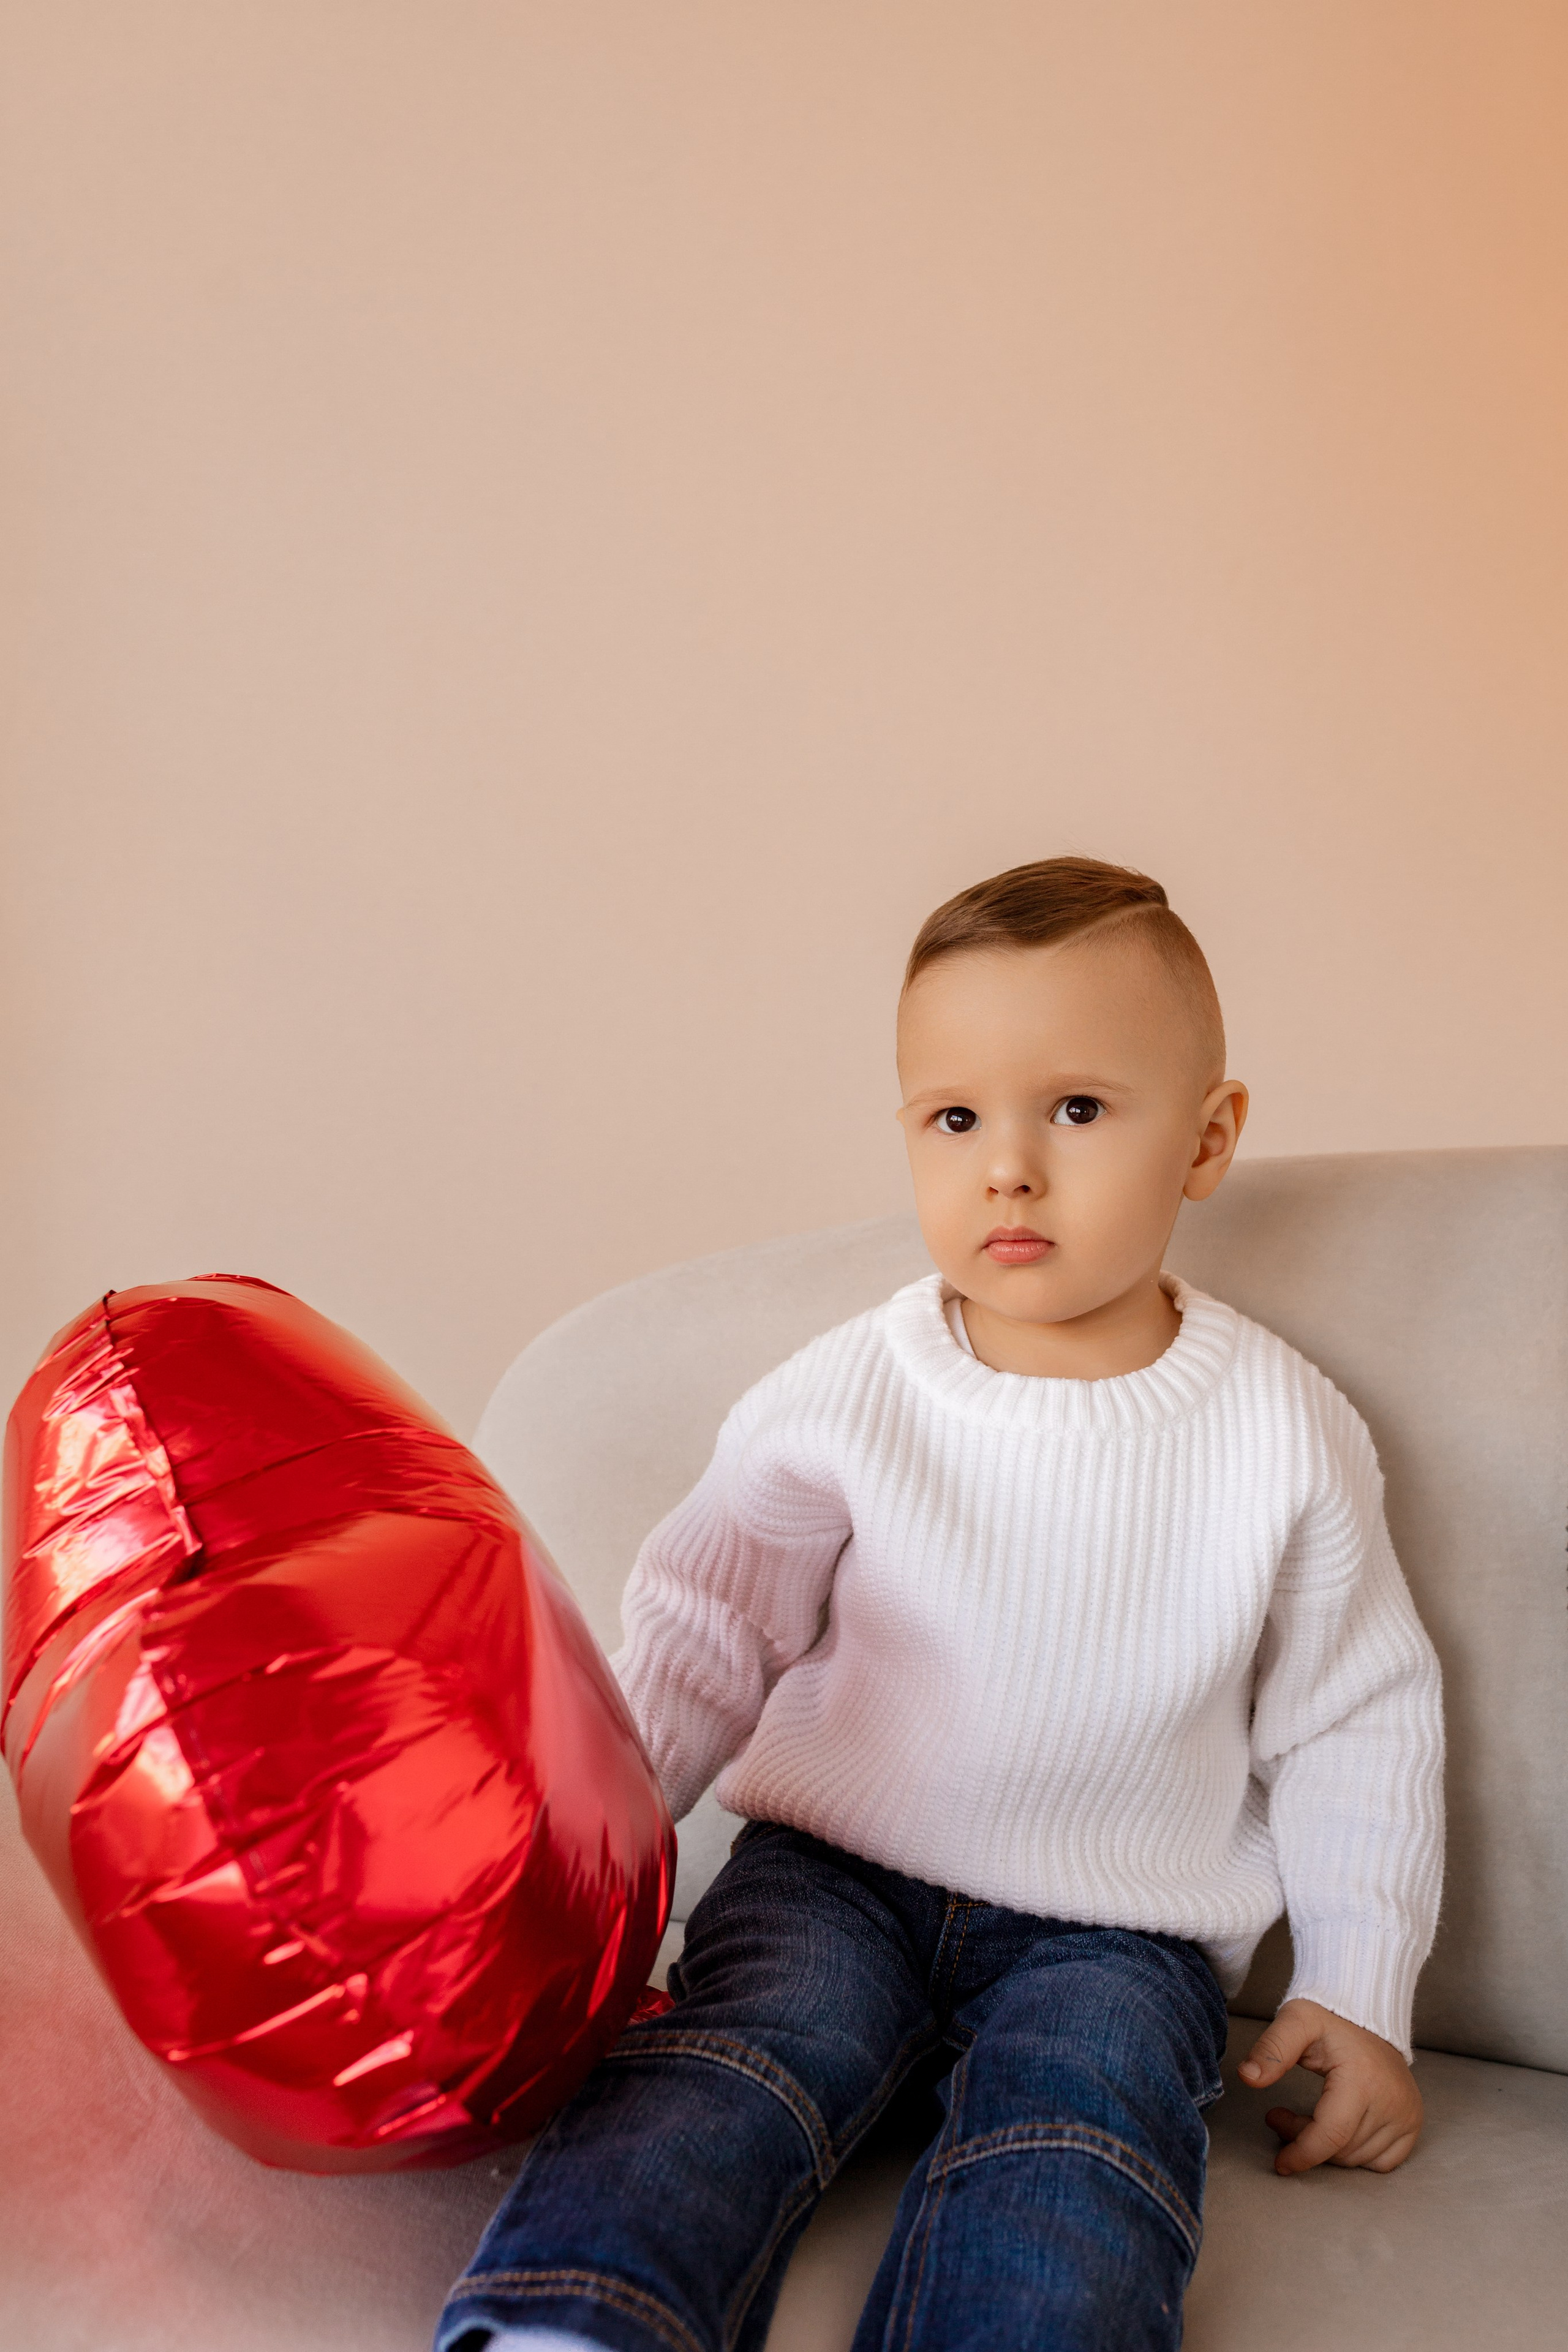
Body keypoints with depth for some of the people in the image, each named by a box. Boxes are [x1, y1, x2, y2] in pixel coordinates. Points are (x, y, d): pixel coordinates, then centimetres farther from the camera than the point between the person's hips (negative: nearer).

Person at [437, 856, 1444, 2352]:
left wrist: (1361, 1993, 5)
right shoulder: (843, 1398, -4)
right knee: (711, 2076, -28)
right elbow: (704, 1636, 3)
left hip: (1114, 1932, 0)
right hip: (835, 1875, 1)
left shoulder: (1286, 1436, -2)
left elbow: (1354, 1722, 8)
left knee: (1070, 2169, -30)